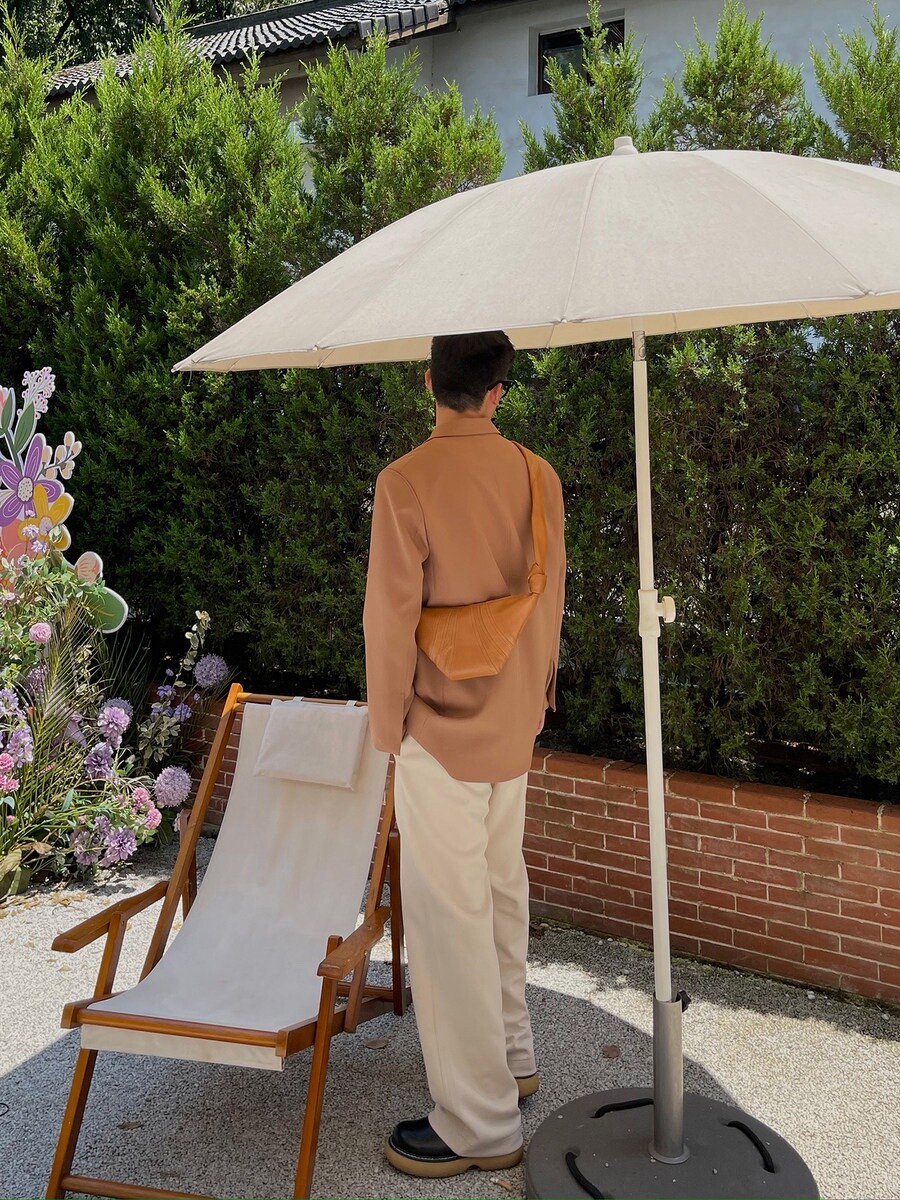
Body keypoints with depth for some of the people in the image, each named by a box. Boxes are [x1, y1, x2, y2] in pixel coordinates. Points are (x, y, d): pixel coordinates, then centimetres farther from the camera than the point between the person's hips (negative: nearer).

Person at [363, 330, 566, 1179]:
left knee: (447, 917, 3)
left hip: (442, 730, -6)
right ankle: (509, 1055, 38)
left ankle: (480, 1124, 15)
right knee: (500, 892, 21)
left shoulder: (407, 481, -17)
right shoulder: (539, 479, 0)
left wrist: (387, 724, -3)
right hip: (514, 725, 7)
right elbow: (549, 601, 8)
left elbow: (392, 616, -16)